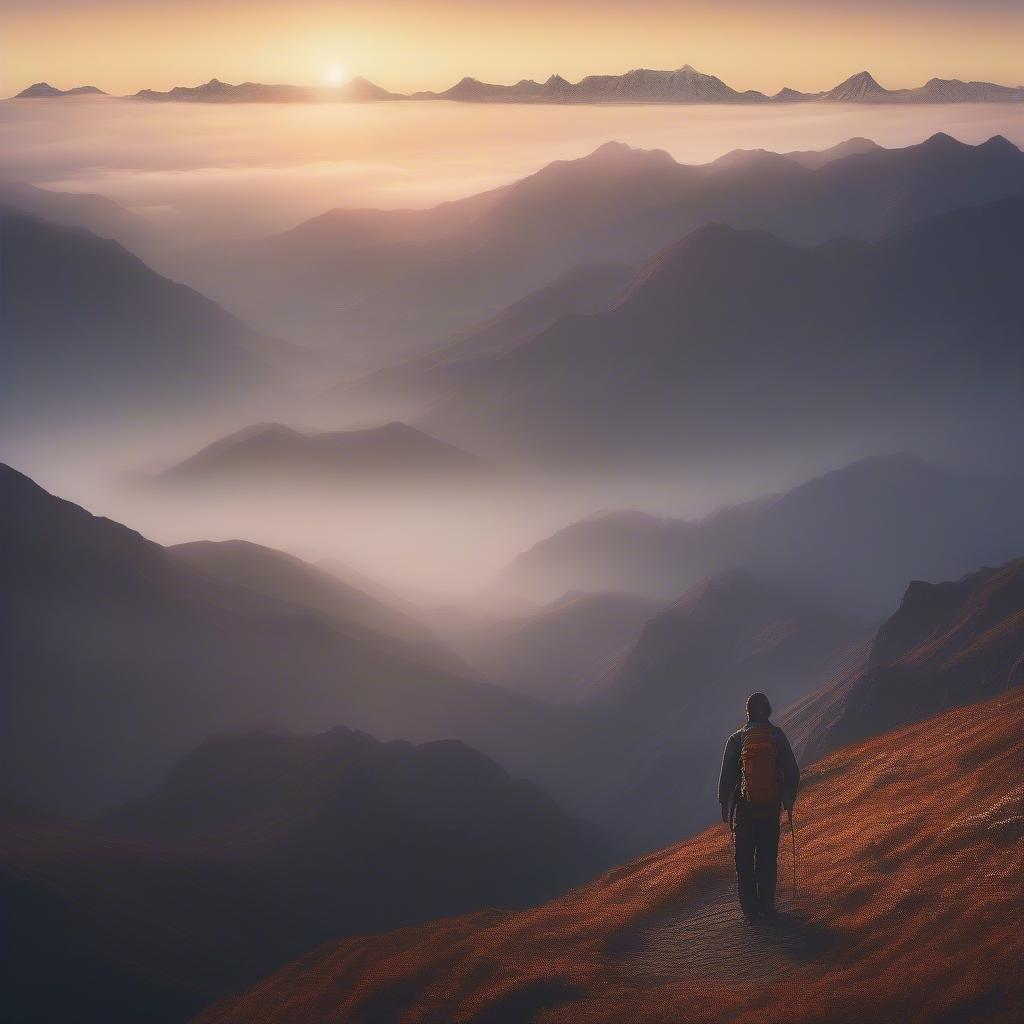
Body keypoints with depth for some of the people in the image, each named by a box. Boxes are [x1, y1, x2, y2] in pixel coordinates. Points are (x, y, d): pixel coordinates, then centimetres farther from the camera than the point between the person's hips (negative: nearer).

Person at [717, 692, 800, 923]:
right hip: (771, 807, 1)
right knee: (768, 858, 11)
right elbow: (792, 772, -1)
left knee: (745, 860, 7)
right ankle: (766, 906, 11)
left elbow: (726, 776, -1)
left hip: (744, 809, -1)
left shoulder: (736, 739, -3)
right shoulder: (778, 736, -2)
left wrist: (724, 805, 10)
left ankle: (750, 909, 4)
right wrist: (789, 800, 12)